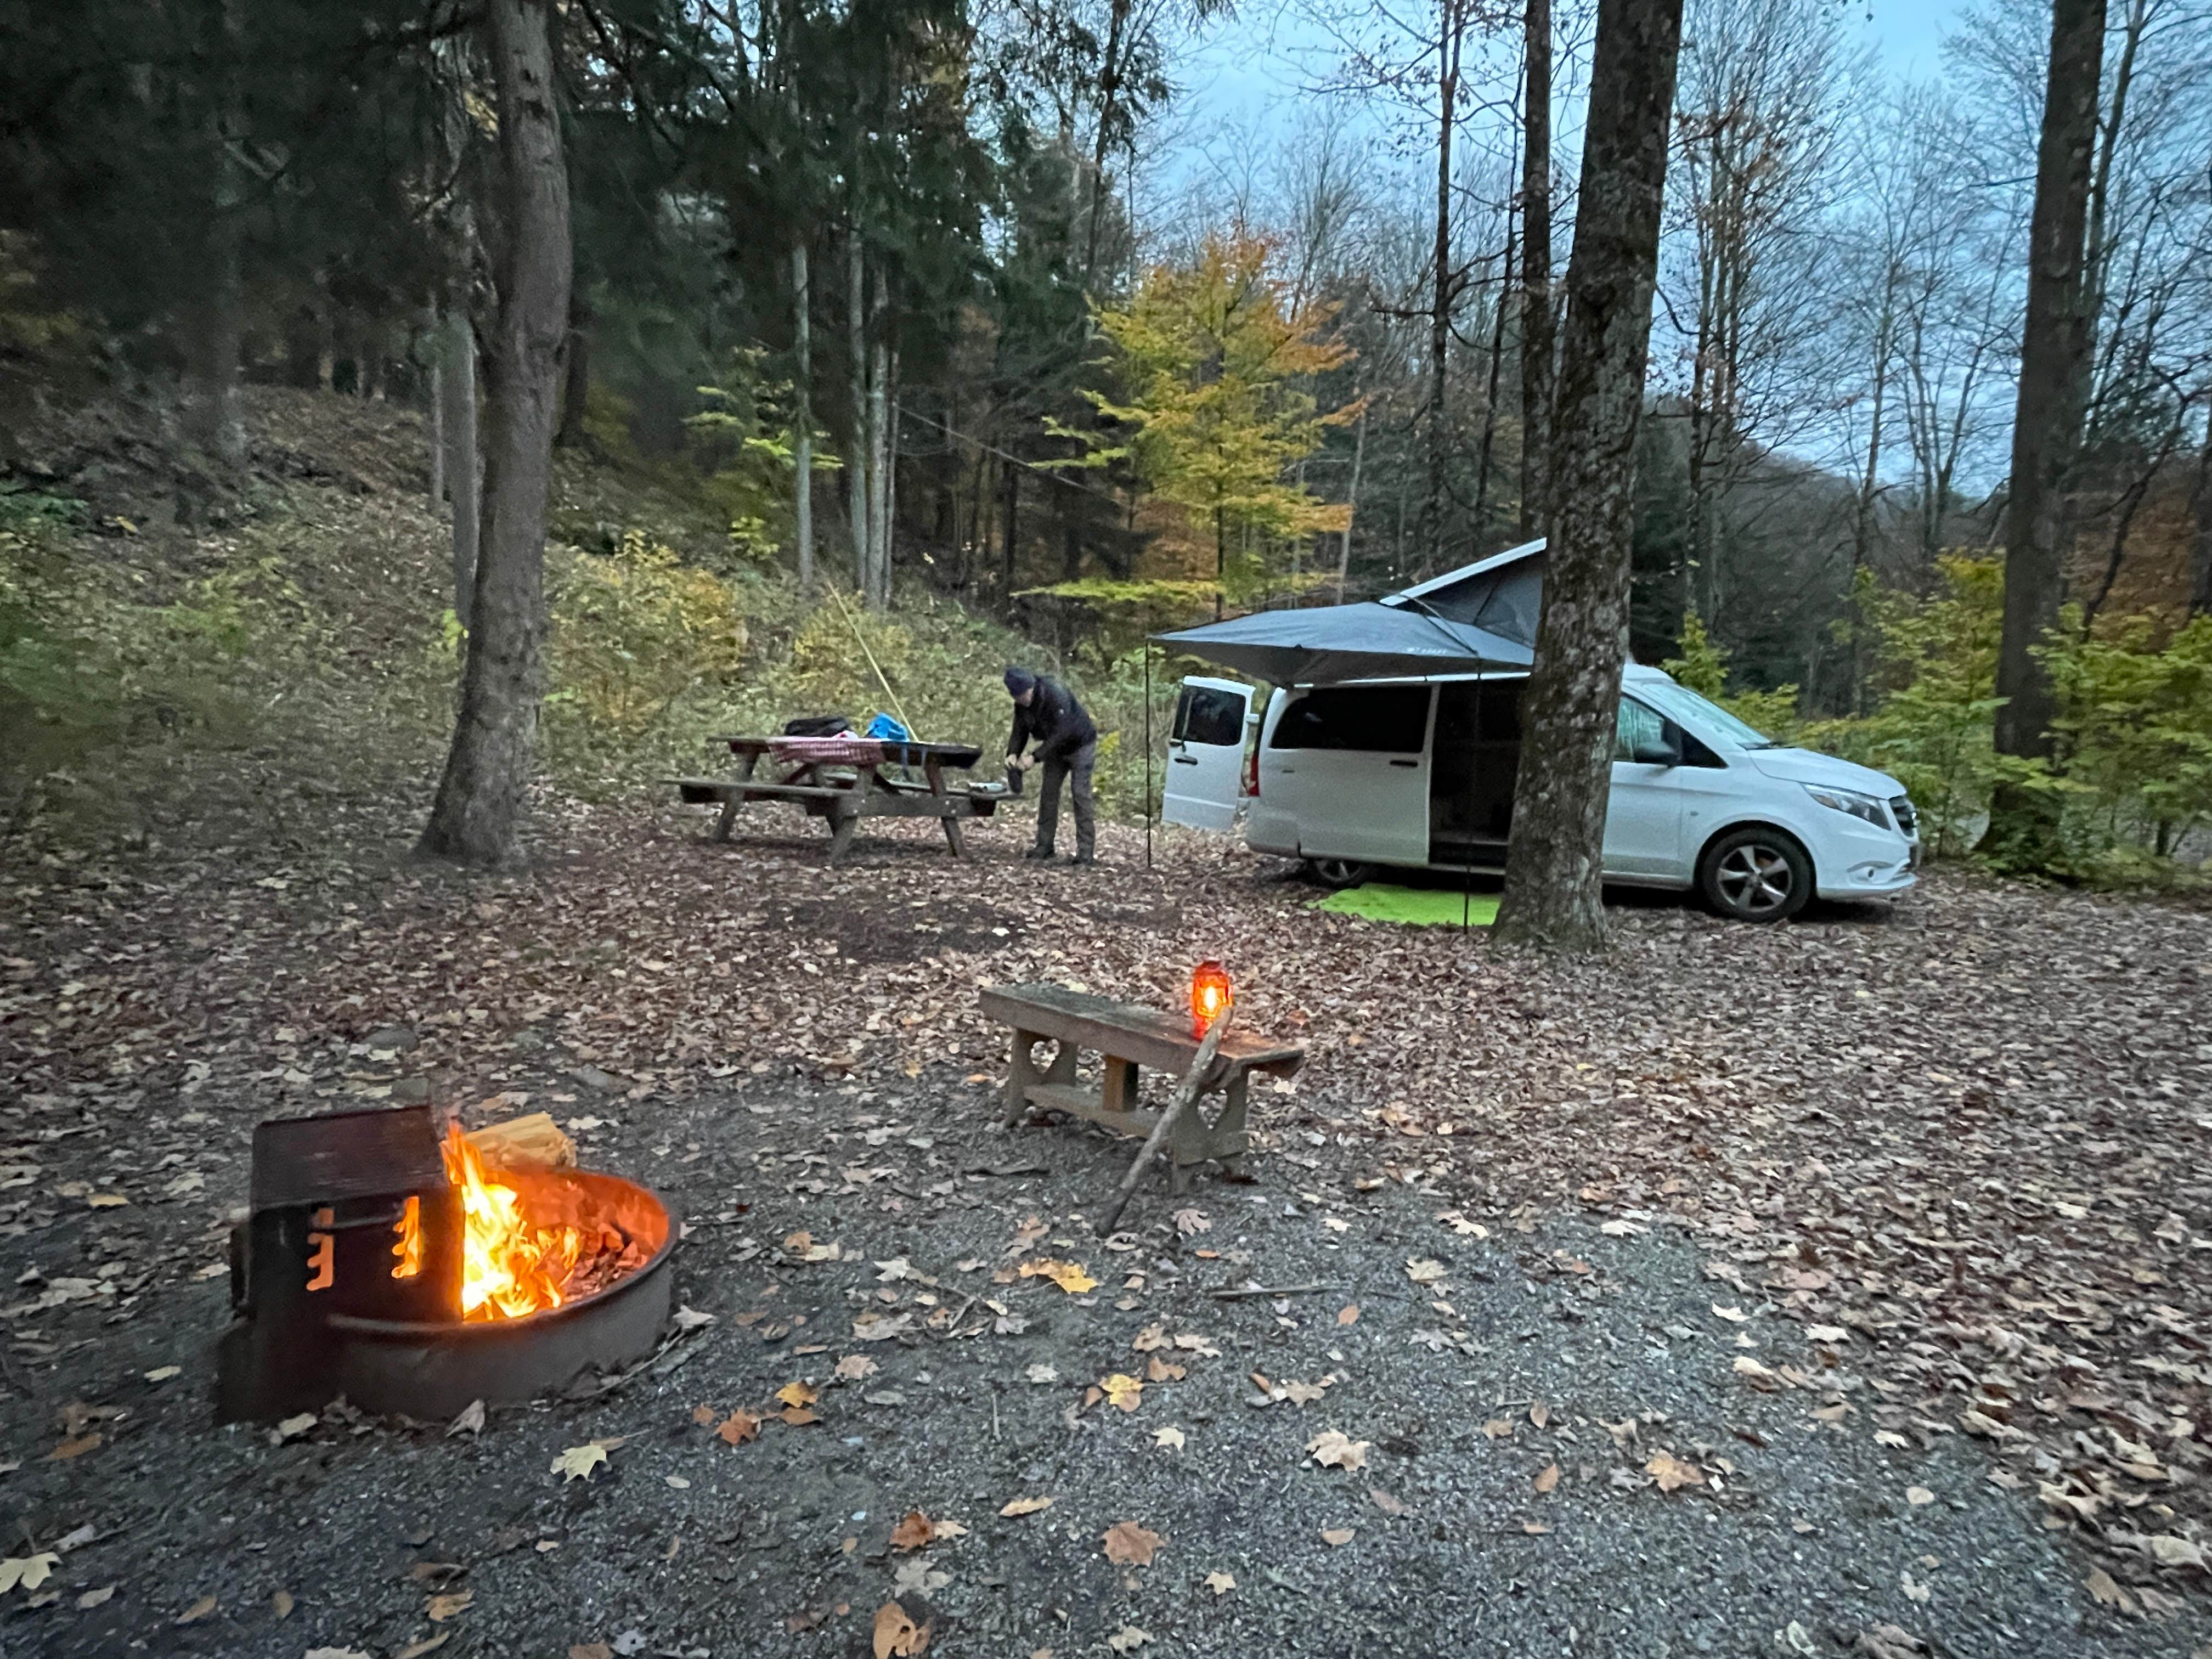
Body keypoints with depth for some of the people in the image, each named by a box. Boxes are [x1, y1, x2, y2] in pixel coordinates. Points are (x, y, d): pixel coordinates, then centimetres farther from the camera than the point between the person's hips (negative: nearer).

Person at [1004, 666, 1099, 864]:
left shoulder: (1056, 694, -33)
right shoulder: (1021, 704, -10)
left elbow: (1061, 733, -36)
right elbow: (1020, 732, -4)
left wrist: (1035, 757, -39)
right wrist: (1012, 754, -24)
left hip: (1080, 745, -7)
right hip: (1056, 749, 7)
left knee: (1080, 794, -12)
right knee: (1049, 793, 4)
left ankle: (1086, 852, -12)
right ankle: (1044, 846, 11)